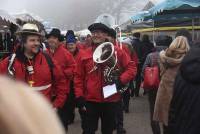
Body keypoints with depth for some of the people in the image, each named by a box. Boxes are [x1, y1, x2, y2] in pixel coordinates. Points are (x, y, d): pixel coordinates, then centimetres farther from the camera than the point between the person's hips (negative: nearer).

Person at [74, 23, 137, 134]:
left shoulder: (116, 52, -1)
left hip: (111, 100, 0)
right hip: (91, 100, 0)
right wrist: (79, 96, -3)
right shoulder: (85, 54, 0)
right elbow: (79, 77, 3)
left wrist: (121, 80, -16)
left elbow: (131, 67, -1)